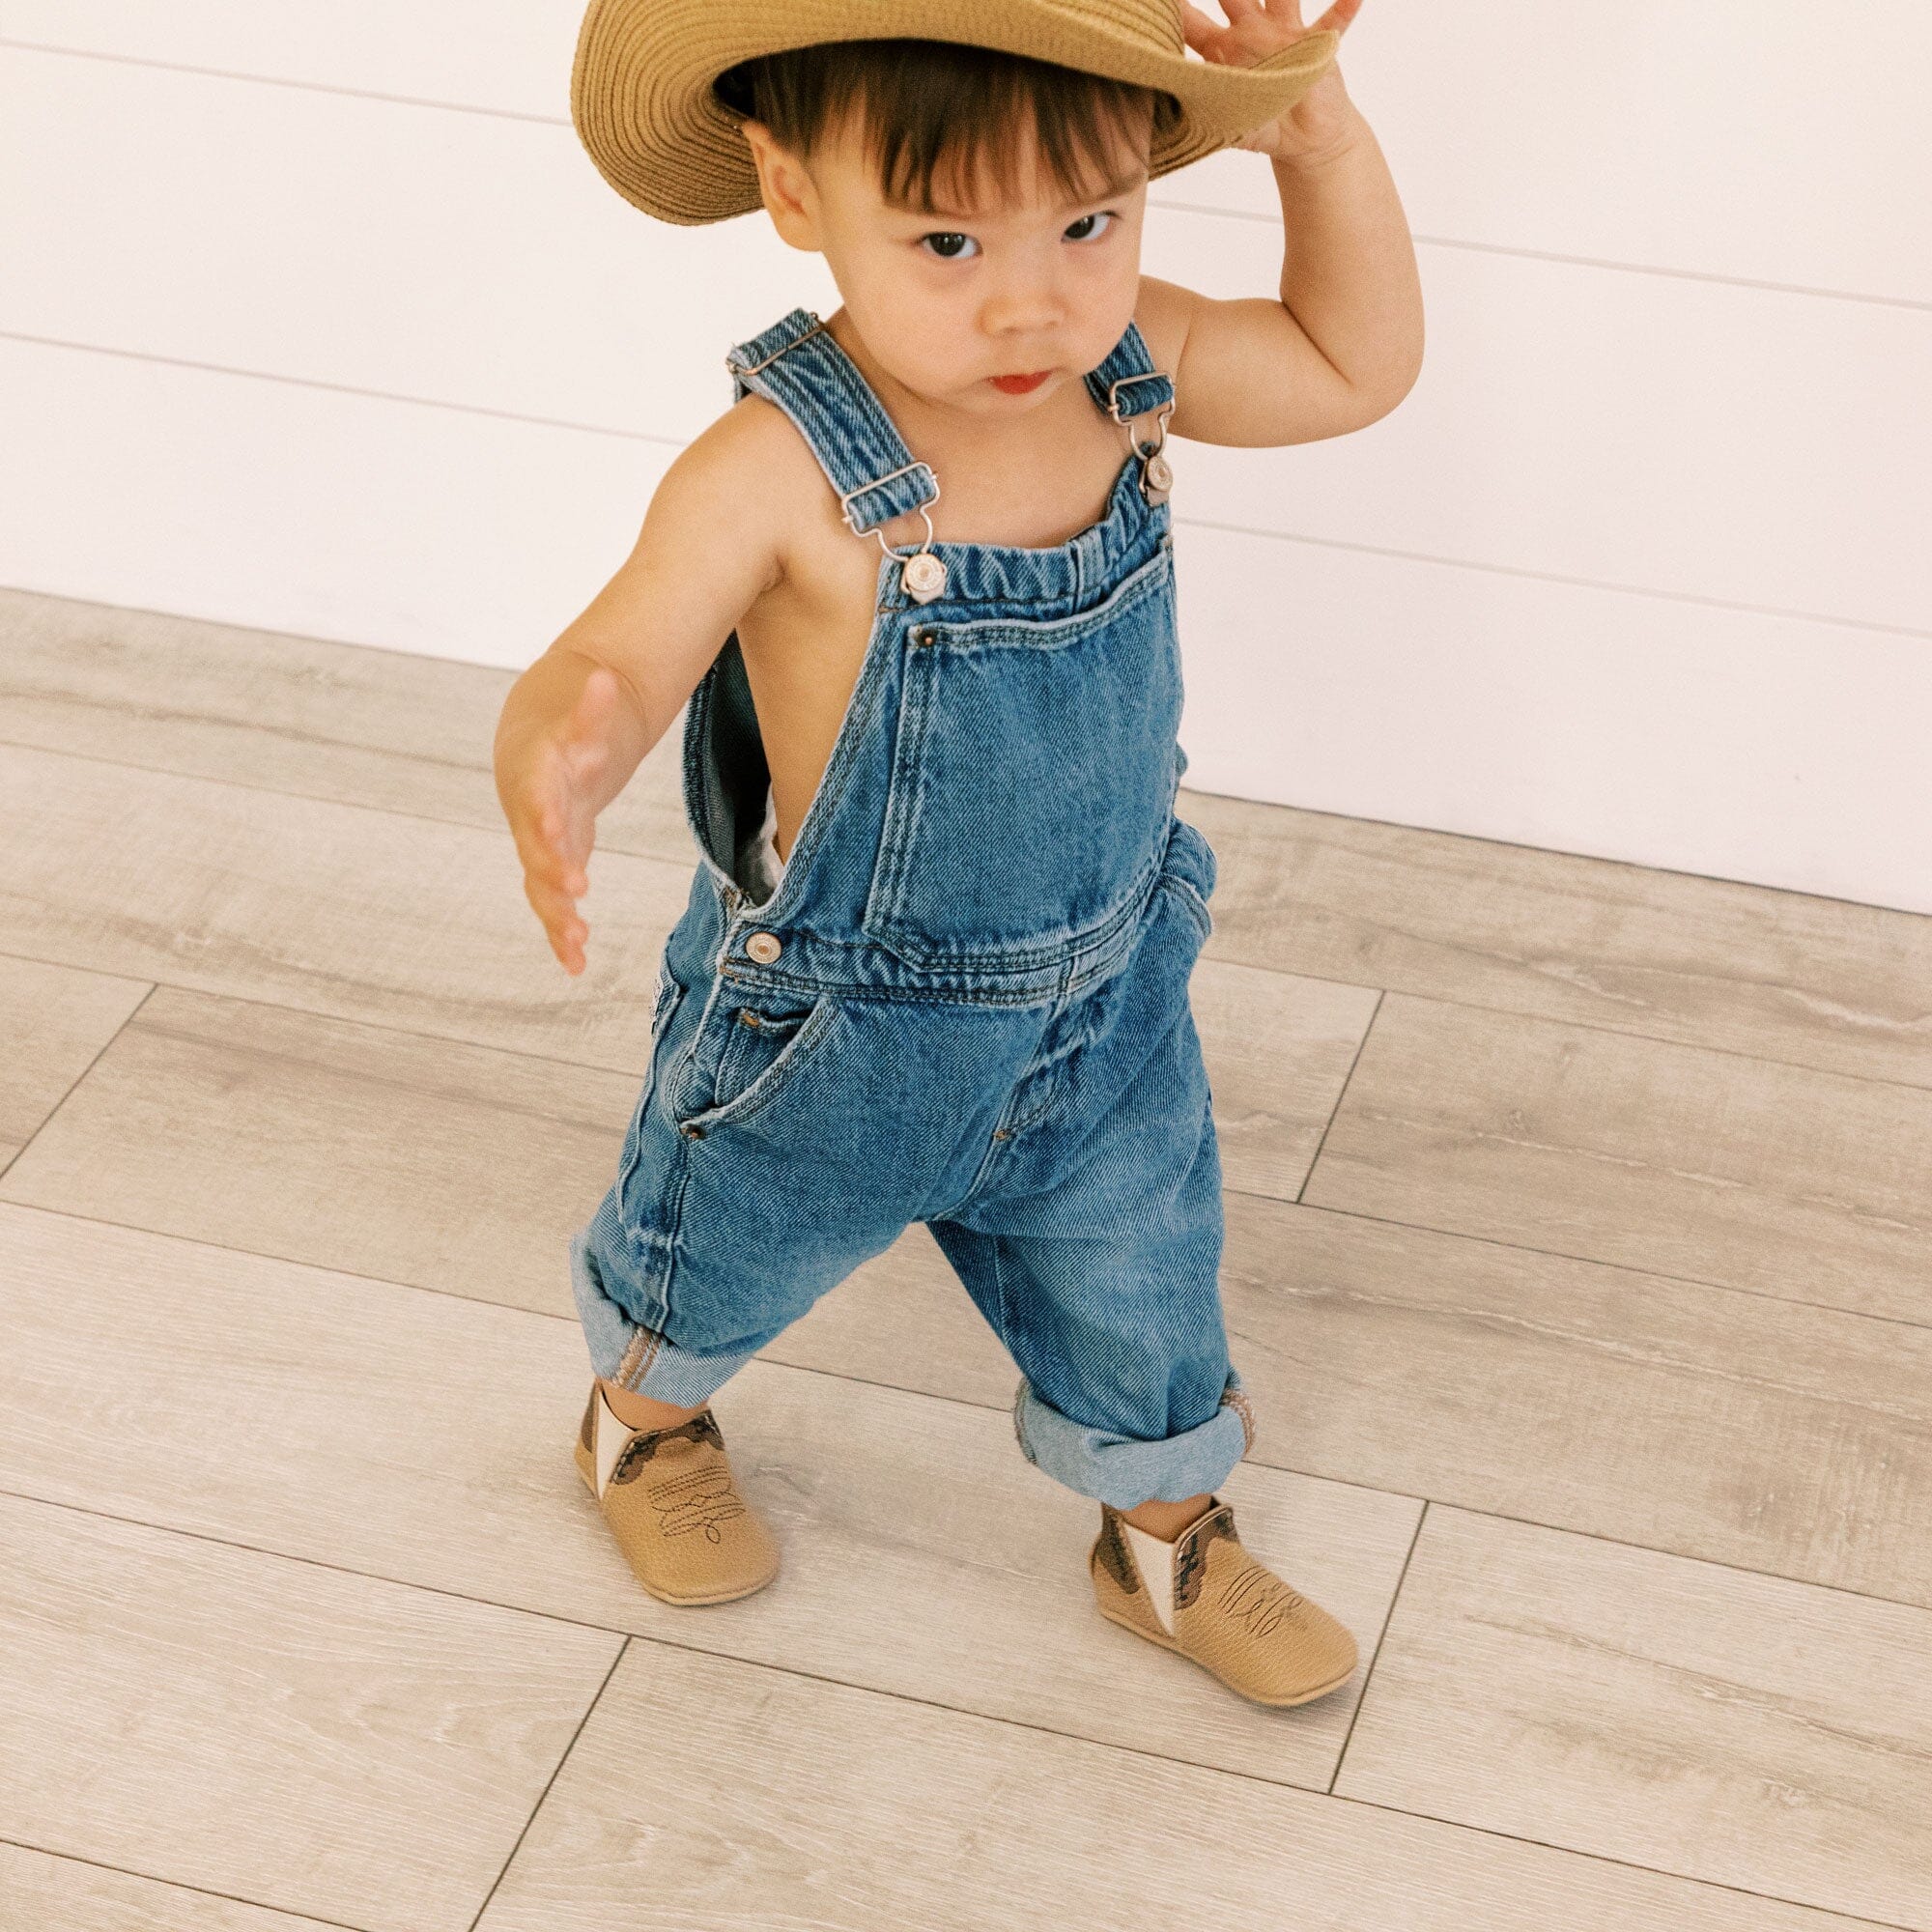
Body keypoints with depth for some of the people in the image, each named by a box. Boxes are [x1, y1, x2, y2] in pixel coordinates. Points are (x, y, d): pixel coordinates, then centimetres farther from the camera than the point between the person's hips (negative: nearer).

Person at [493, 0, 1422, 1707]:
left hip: (1105, 1013, 4)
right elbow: (610, 666, -34)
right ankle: (646, 1417, 63)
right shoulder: (786, 472, -34)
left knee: (1144, 1296, 25)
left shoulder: (1130, 364, -16)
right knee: (716, 1275, 27)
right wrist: (554, 767, -59)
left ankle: (1167, 1543, 56)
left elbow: (1356, 365, -1)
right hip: (825, 1037, -3)